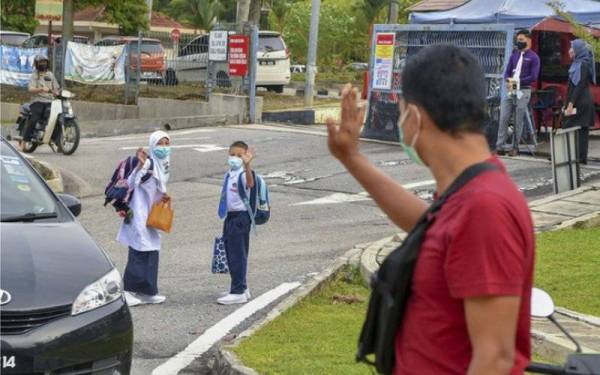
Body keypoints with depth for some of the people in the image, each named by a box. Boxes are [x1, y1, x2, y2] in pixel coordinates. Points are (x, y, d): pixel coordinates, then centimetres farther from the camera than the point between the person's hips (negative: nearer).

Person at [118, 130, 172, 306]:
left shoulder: (164, 165, 11)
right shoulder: (148, 163, -16)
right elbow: (131, 183, -26)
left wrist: (164, 196, 3)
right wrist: (140, 166, -37)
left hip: (151, 214, 9)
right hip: (139, 213, -9)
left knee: (152, 251, 10)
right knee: (139, 251, -8)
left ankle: (146, 291, 16)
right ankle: (128, 290, -2)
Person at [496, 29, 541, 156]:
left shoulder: (533, 57, -1)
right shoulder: (514, 55, 16)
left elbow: (533, 77, -8)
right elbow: (507, 72, 13)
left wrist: (516, 81, -13)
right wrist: (509, 80, -10)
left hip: (523, 91, -5)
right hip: (510, 90, 5)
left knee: (519, 121, -1)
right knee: (503, 118, -3)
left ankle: (515, 148, 6)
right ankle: (499, 146, -3)